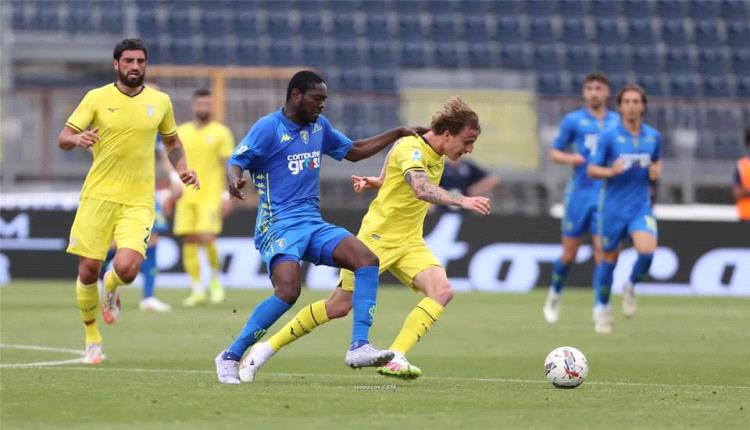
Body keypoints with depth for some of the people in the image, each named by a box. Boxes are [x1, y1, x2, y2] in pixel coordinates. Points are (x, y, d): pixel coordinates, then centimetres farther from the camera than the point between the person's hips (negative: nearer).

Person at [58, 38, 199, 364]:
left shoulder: (160, 102, 7)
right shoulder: (97, 98, 0)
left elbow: (172, 142, 23)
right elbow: (63, 139, -2)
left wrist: (182, 169, 4)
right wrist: (77, 138, -26)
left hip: (138, 202, 1)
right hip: (98, 196, -1)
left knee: (127, 268, -18)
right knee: (88, 271, -2)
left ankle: (110, 291, 20)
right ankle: (92, 339, 21)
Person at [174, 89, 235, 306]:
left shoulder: (220, 132, 1)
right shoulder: (182, 132, 11)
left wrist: (227, 196, -8)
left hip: (210, 195, -4)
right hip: (187, 196, 4)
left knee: (207, 239, -16)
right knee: (189, 241, 0)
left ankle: (215, 280, 8)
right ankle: (197, 290, 7)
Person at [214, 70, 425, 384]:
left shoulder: (319, 126, 16)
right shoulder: (268, 128, -6)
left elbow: (353, 151, 30)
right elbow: (235, 163, -10)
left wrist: (398, 134, 25)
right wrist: (234, 181, -34)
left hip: (313, 224, 7)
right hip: (279, 225, -7)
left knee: (367, 259, -15)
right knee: (288, 291, -28)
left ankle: (359, 347, -17)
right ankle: (230, 357, -13)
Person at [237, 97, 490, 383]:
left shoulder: (438, 157, 9)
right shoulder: (411, 148, -19)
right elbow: (422, 189, -38)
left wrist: (377, 182, 9)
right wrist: (463, 201, -48)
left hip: (409, 242, 7)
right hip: (378, 236, -7)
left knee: (442, 290, -18)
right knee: (340, 305, -3)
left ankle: (395, 359, -25)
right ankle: (267, 348, 13)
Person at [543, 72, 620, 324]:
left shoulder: (617, 122, 9)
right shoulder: (573, 121, 3)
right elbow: (554, 153, 7)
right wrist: (569, 158, -13)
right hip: (580, 192, -1)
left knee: (602, 251, -10)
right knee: (569, 254, 4)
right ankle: (554, 296, 27)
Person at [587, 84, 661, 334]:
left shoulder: (653, 137, 4)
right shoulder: (609, 136, -7)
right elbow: (591, 170, -6)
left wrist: (656, 171, -2)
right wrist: (611, 171, -25)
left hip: (641, 206, 2)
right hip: (613, 207, -2)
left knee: (647, 250, -22)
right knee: (609, 259, 7)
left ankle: (630, 286, 9)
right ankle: (601, 308, 28)